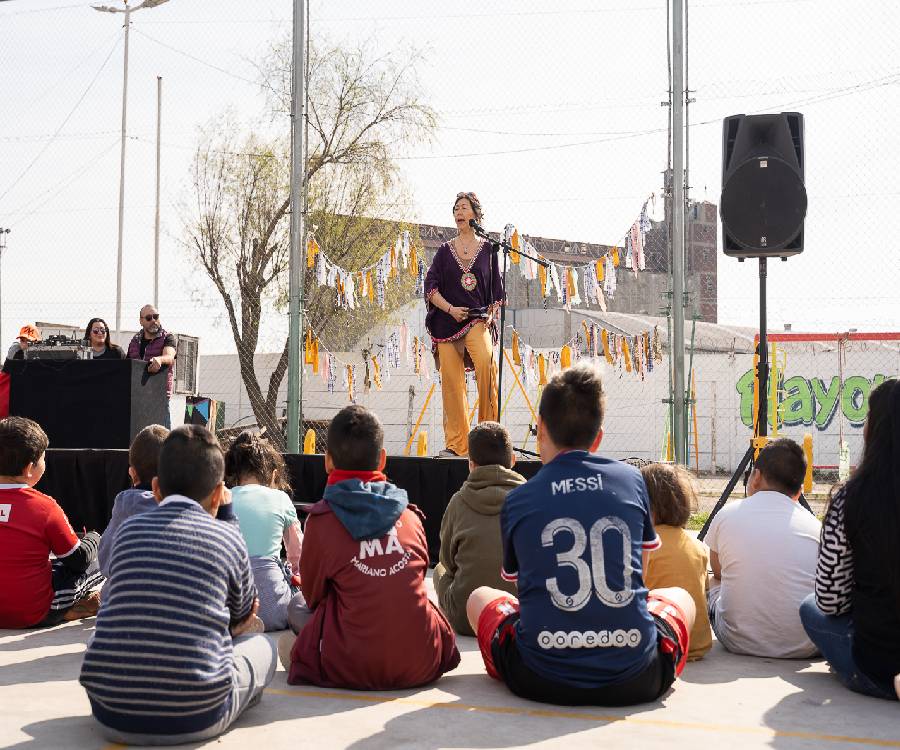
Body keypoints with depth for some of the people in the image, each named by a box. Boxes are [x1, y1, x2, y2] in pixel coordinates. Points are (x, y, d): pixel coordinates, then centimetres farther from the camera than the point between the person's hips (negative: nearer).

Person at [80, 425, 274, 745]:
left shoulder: (128, 529, 10)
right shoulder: (227, 537, 3)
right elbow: (245, 618, 20)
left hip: (112, 718, 3)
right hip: (195, 719, -3)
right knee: (262, 644, 23)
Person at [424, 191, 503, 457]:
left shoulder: (487, 249, 11)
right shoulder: (445, 251, 12)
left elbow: (496, 288, 14)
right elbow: (430, 287, 5)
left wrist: (490, 314, -2)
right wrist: (450, 309, -10)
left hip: (477, 319, -1)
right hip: (447, 323, 2)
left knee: (487, 363, -28)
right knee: (451, 382, -3)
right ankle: (456, 443, 3)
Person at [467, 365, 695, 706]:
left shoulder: (517, 500, 1)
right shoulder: (631, 479, 4)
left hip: (539, 680, -1)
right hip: (636, 681, 2)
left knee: (480, 597, 28)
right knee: (679, 597, 32)